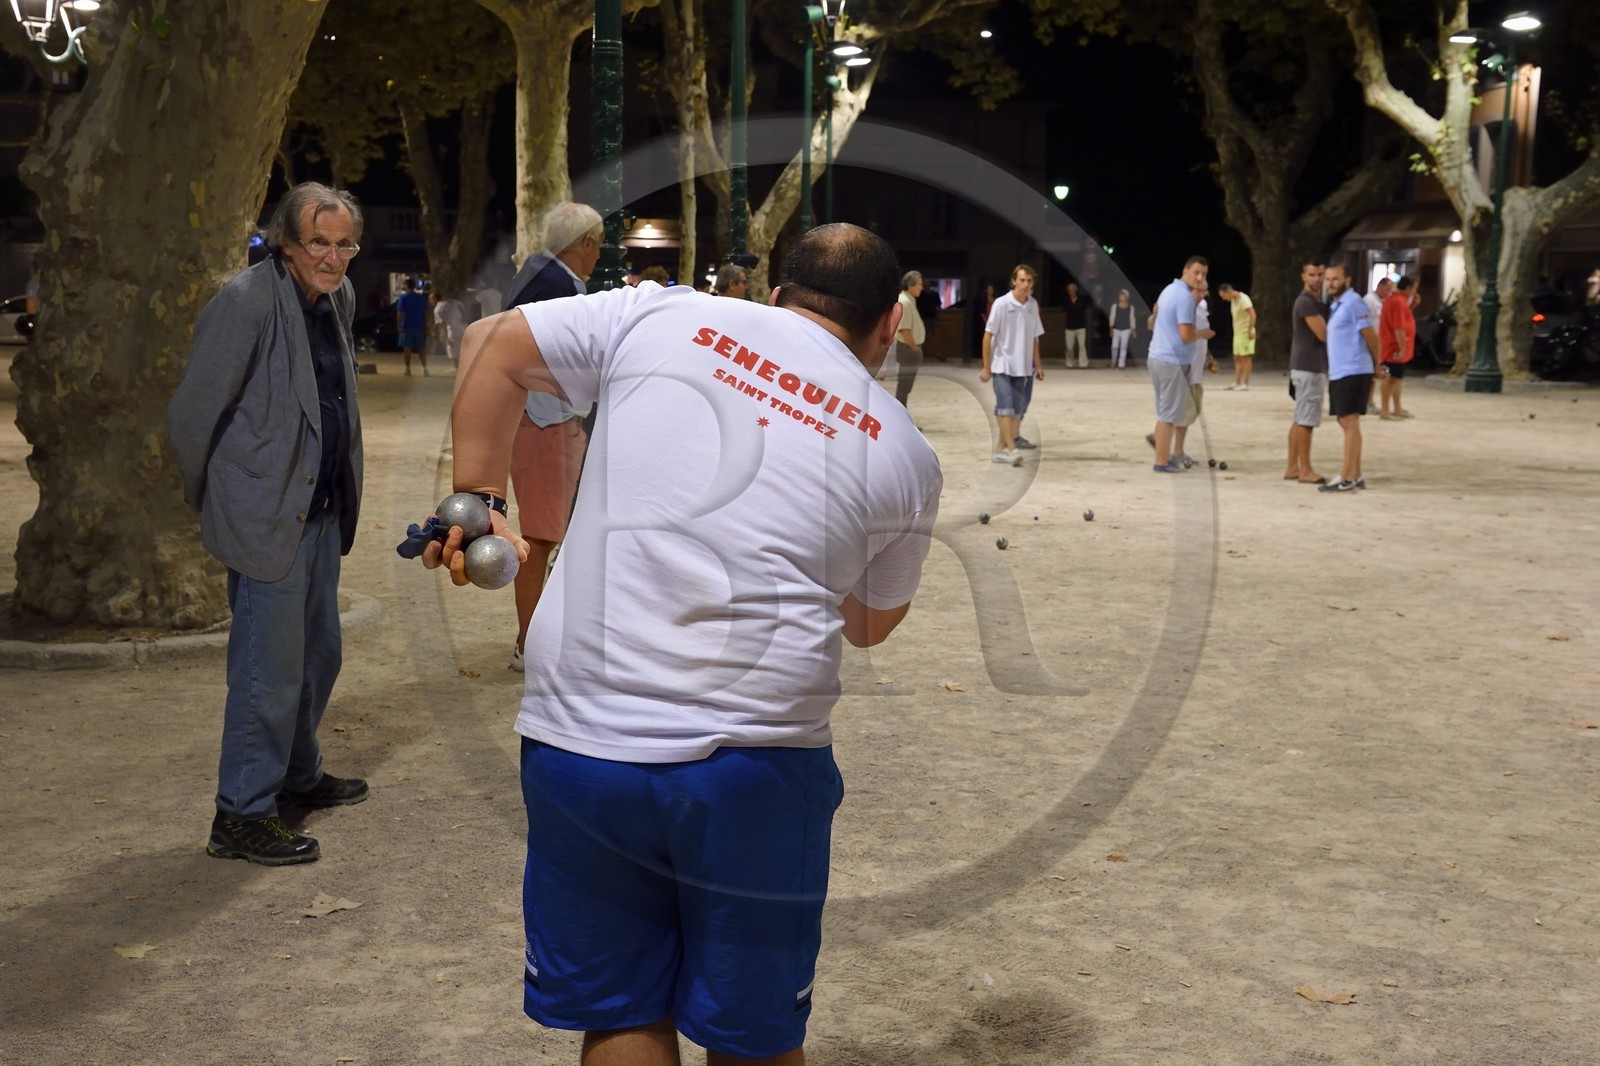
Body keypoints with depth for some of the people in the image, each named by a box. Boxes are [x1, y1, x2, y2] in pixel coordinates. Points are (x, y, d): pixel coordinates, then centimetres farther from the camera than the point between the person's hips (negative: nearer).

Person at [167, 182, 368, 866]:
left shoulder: (339, 297, 7)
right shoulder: (246, 302, -18)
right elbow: (190, 415, -15)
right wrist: (211, 502, -3)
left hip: (321, 512, 9)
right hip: (267, 519, -8)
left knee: (318, 654, 20)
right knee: (270, 671, -3)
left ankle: (298, 777, 38)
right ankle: (242, 817, 8)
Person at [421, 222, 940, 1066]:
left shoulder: (659, 317, 5)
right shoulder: (904, 452, 7)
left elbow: (492, 347, 12)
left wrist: (474, 502, 16)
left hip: (576, 739, 1)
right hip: (754, 758, 0)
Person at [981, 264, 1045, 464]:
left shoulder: (1033, 305, 5)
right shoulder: (1001, 304, -10)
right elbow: (988, 336, -8)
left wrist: (1038, 364, 14)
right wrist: (986, 367, -9)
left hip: (1022, 367, 6)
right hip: (1002, 365, -5)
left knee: (1017, 410, 6)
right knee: (1005, 407, -16)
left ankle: (1001, 449, 15)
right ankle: (1012, 449, -21)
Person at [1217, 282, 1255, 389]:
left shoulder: (1243, 299, -15)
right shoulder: (1233, 300, 13)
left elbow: (1252, 314, -22)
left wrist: (1250, 331, -23)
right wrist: (1235, 331, 13)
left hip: (1246, 333, -9)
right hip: (1237, 333, 9)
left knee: (1246, 358, -6)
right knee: (1238, 358, 9)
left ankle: (1245, 384, -4)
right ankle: (1236, 383, 12)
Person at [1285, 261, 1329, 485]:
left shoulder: (1317, 301, 17)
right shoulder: (1306, 302, -15)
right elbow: (1324, 335, -17)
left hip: (1314, 367, 10)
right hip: (1309, 368, -10)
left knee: (1300, 419, 11)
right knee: (1306, 420, -6)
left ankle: (1293, 468, 15)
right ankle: (1305, 470, -3)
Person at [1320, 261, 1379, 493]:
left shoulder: (1353, 303, -12)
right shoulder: (1336, 305, 17)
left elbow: (1371, 337, -12)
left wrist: (1376, 365, -1)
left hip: (1353, 372, -10)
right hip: (1338, 373, 10)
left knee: (1350, 423, -9)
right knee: (1346, 423, 11)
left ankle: (1346, 478, -8)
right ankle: (1356, 476, 17)